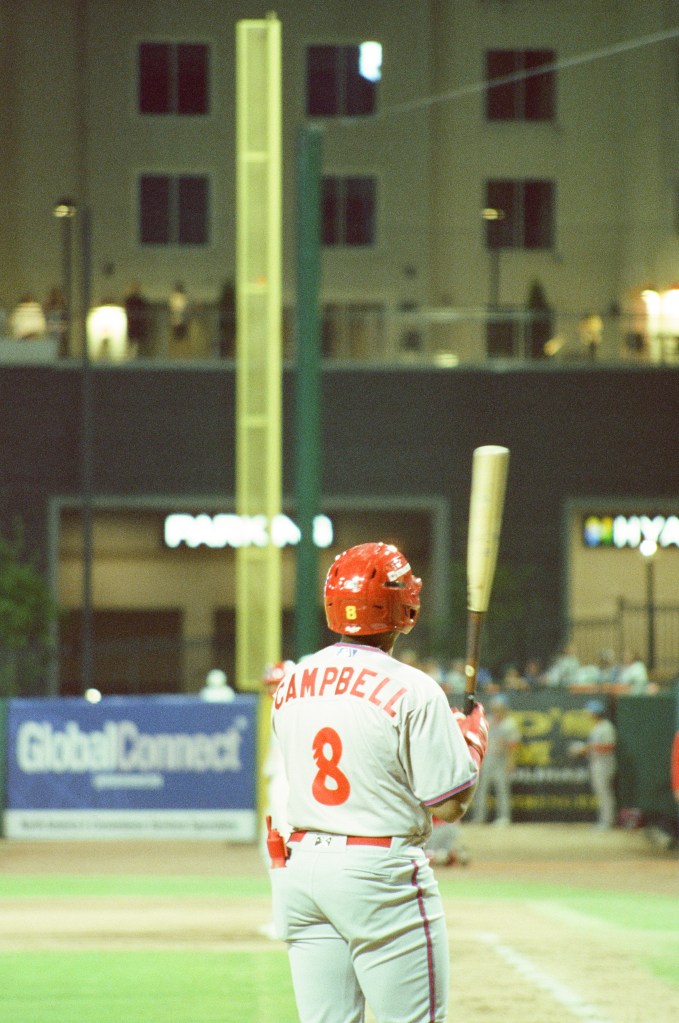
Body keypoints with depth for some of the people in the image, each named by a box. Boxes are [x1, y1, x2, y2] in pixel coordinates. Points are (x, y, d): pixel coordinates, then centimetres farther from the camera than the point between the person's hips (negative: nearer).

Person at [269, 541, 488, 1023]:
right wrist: (474, 739, 8)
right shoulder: (413, 692, -12)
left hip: (299, 868, 6)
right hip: (379, 874, -6)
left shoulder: (292, 685, 7)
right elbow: (449, 804, -11)